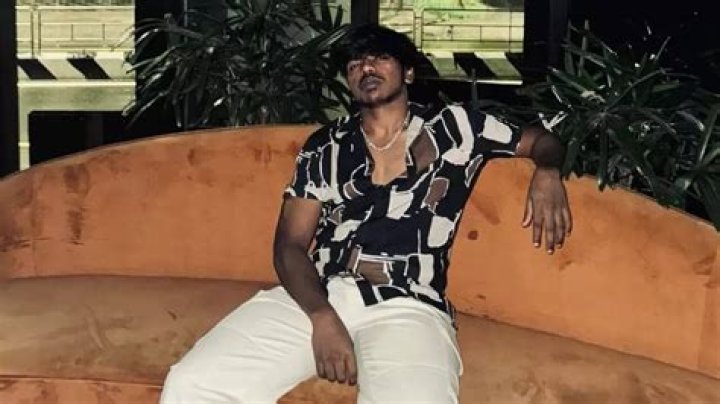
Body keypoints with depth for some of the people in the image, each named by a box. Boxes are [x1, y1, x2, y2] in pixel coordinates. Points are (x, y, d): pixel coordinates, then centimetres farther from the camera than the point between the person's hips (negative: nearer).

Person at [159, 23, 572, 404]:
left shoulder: (454, 127, 15)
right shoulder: (325, 146, 17)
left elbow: (541, 140, 25)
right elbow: (290, 243, 10)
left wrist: (546, 173, -2)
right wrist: (322, 317, -11)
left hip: (406, 308, -2)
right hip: (315, 297, 3)